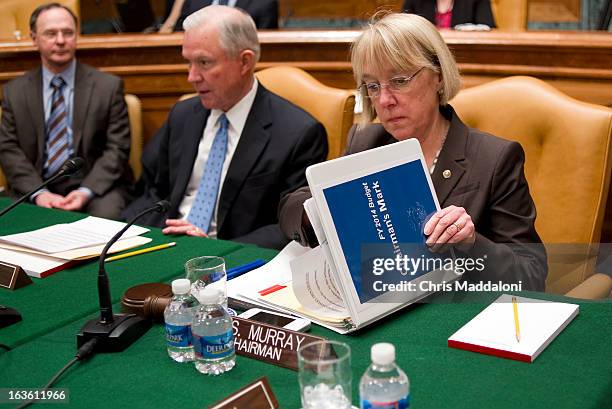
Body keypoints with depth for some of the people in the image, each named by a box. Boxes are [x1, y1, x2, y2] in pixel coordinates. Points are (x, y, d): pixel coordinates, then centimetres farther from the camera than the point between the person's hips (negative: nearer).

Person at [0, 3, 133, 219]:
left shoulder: (108, 86, 3)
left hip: (95, 186, -2)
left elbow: (117, 148, -1)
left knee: (105, 216, -32)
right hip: (36, 187, 2)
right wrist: (38, 192, -12)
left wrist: (86, 191, -16)